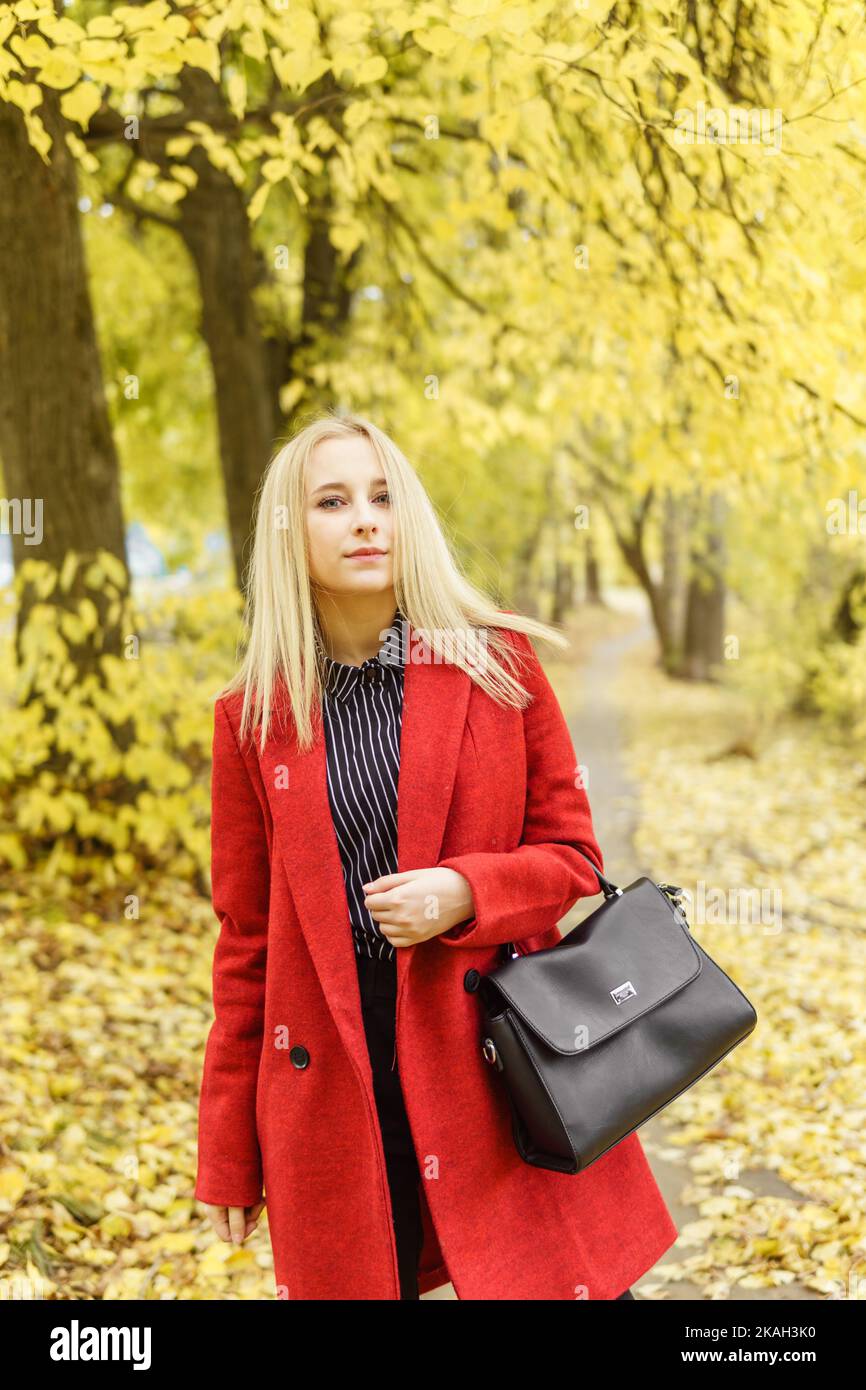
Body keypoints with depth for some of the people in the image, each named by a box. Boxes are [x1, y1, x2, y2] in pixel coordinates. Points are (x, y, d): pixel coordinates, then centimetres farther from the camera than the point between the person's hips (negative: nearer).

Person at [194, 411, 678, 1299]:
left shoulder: (497, 658, 1)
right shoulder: (252, 716, 2)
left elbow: (572, 855, 5)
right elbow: (244, 941, 7)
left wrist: (465, 894, -16)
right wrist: (228, 1157, 7)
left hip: (499, 1057, 0)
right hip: (332, 1084, 1)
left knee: (573, 1280, 2)